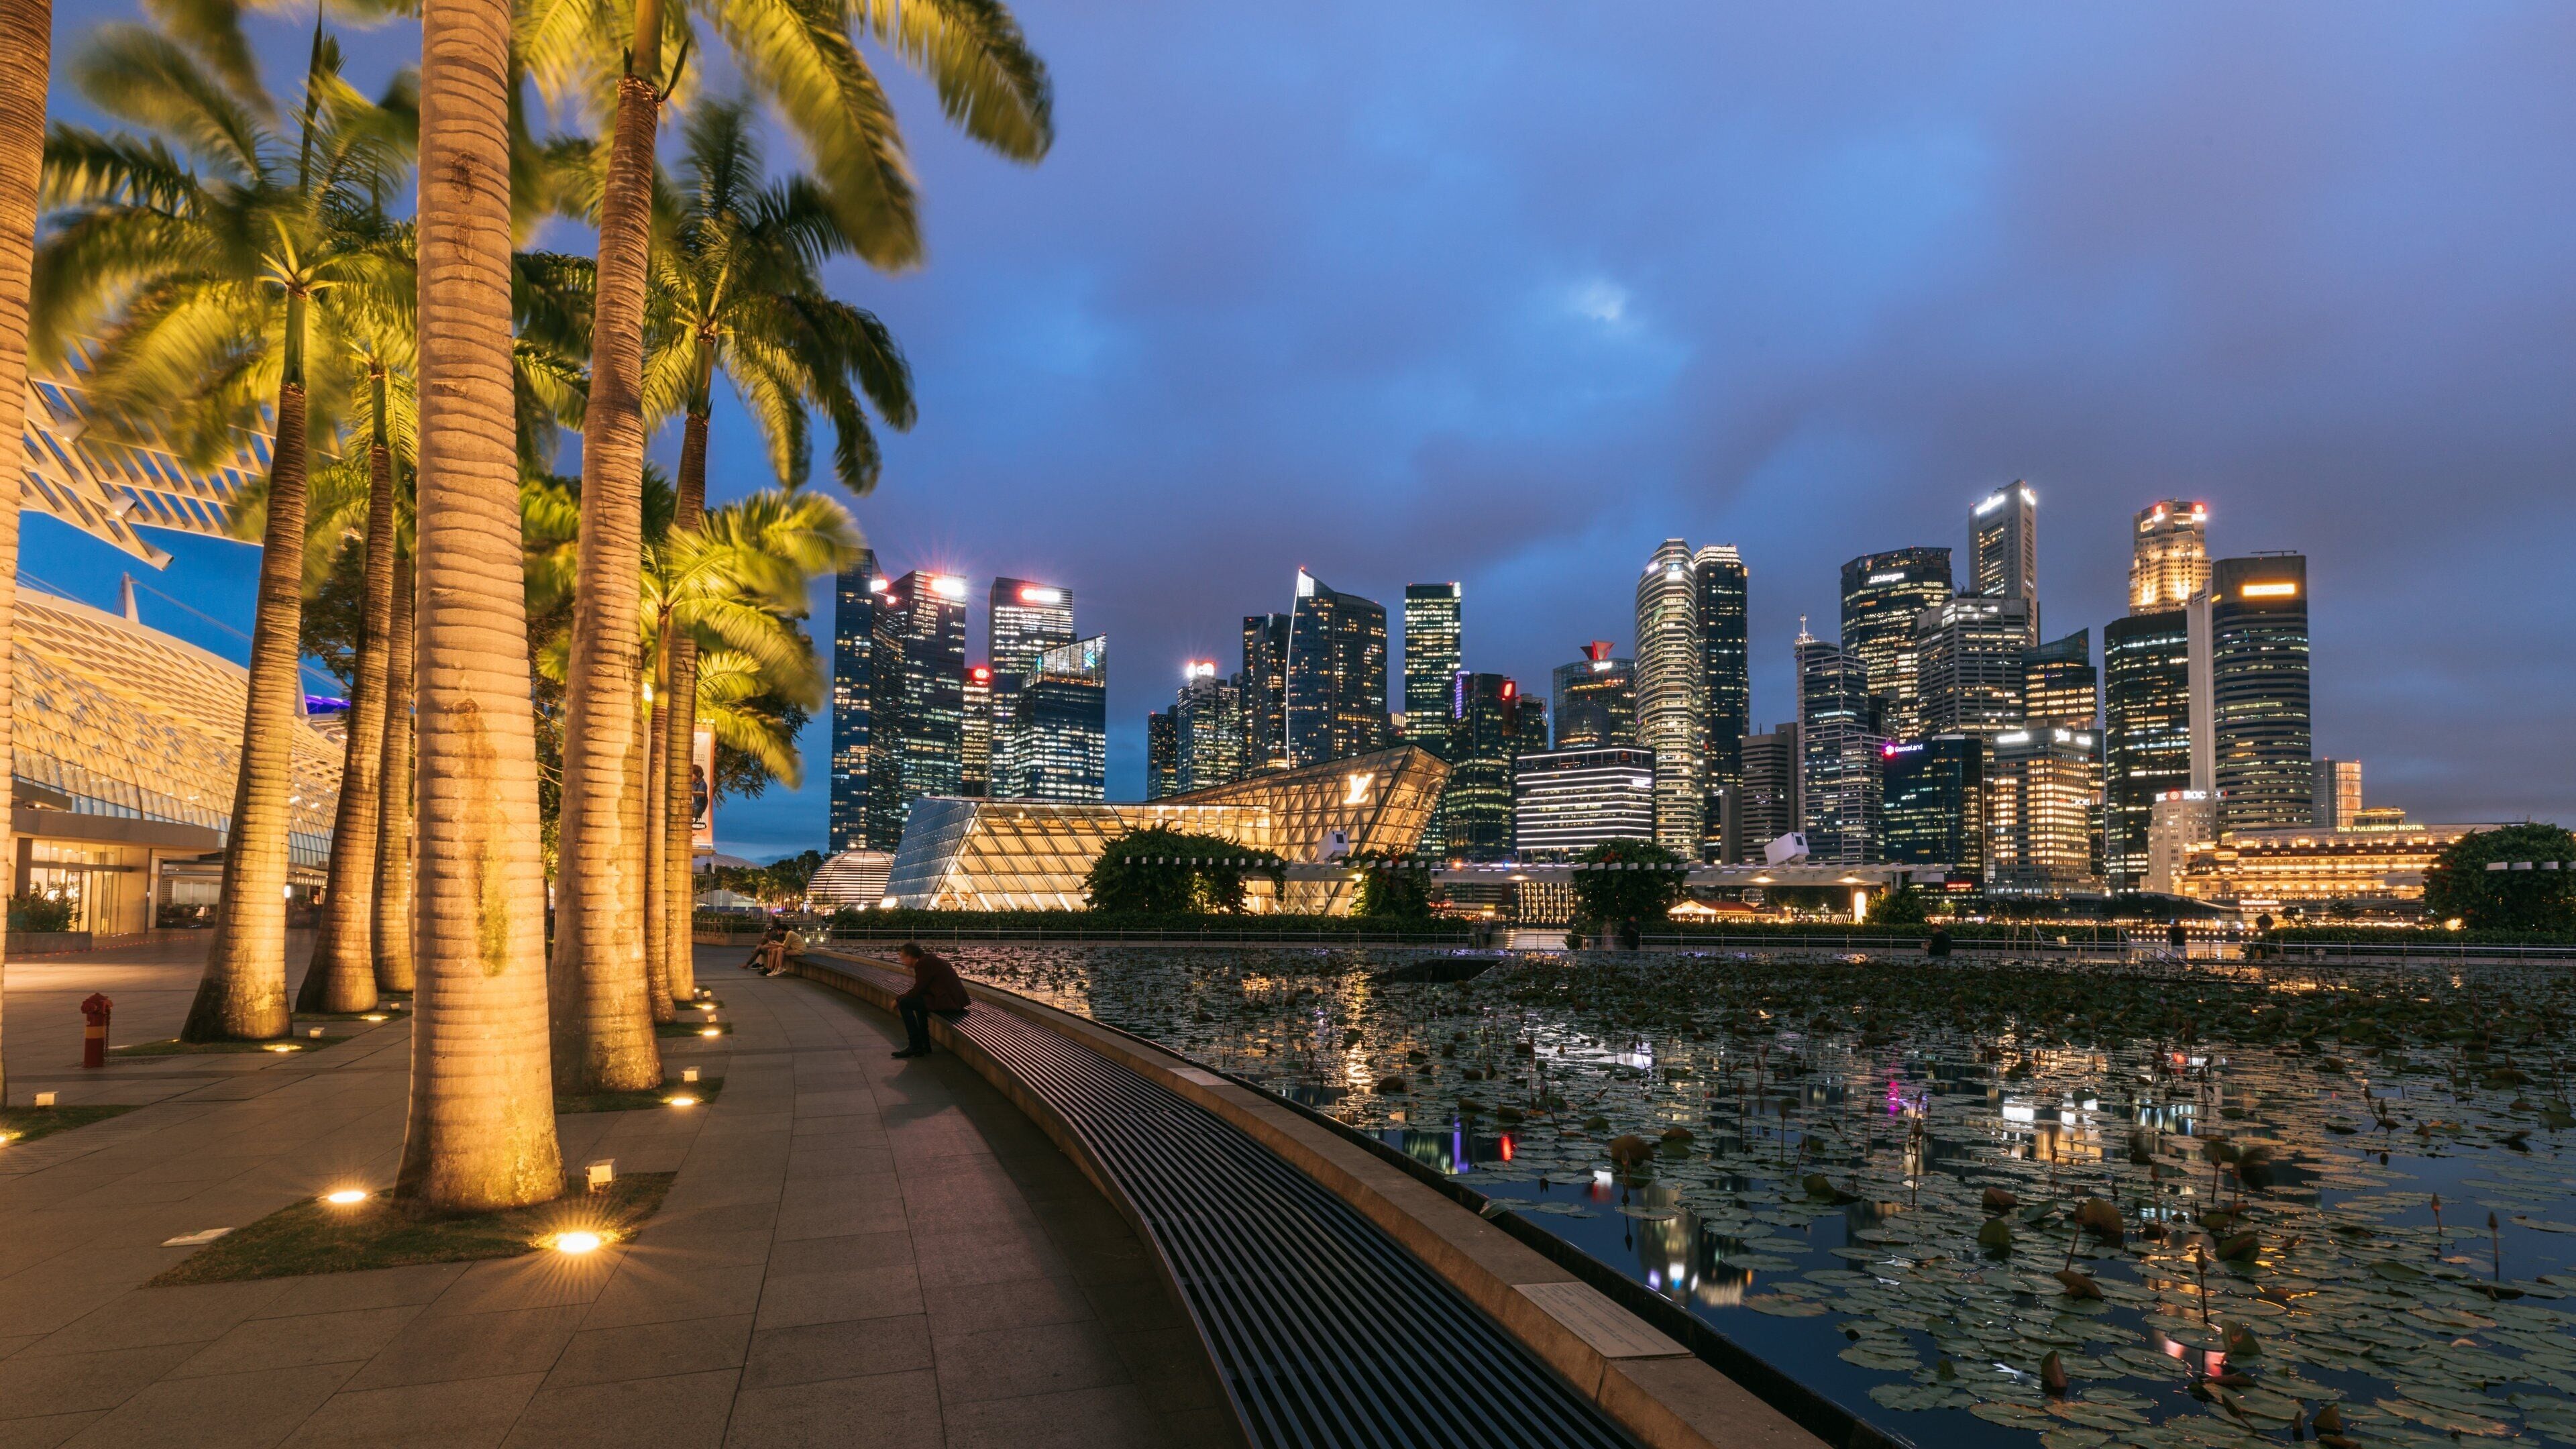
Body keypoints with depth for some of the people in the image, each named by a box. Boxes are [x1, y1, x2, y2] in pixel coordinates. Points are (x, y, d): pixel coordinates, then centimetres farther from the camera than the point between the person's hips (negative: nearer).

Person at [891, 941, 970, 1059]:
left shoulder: (924, 963, -11)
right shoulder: (929, 959, 18)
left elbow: (917, 990, -11)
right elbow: (920, 989, 22)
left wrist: (898, 1000, 3)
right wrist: (901, 998, 17)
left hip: (948, 1001, -11)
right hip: (955, 999, 11)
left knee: (904, 1003, -7)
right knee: (918, 1000, 31)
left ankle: (916, 1047, -3)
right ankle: (925, 1045, 30)